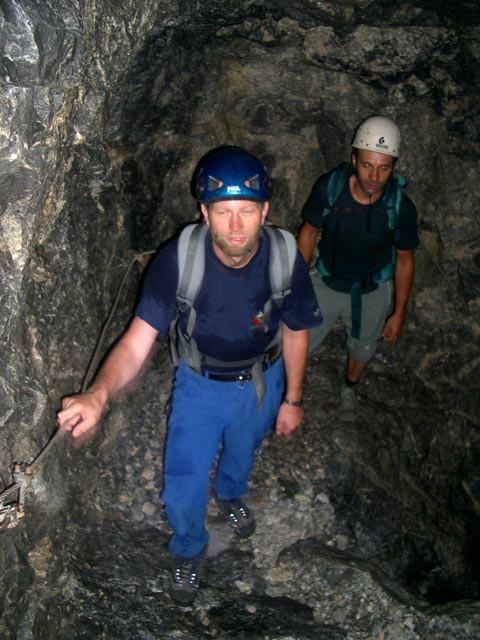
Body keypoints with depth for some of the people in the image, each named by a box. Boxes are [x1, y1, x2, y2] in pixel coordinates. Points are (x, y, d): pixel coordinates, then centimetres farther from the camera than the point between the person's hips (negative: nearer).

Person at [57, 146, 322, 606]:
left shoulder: (285, 258, -26)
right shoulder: (178, 260, -32)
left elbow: (296, 332, -9)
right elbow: (137, 342, -37)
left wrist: (292, 399, 0)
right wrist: (98, 393, -56)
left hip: (262, 382, 2)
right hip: (200, 383, -1)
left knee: (243, 452, 29)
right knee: (182, 494, 2)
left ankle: (230, 495, 67)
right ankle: (188, 551, 38)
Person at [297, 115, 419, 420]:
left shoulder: (402, 207, -25)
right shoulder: (329, 187, -25)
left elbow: (405, 259, -9)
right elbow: (310, 231, -8)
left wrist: (399, 313, -3)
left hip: (373, 292, 1)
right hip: (327, 283, 0)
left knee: (362, 350, 24)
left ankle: (350, 387, 58)